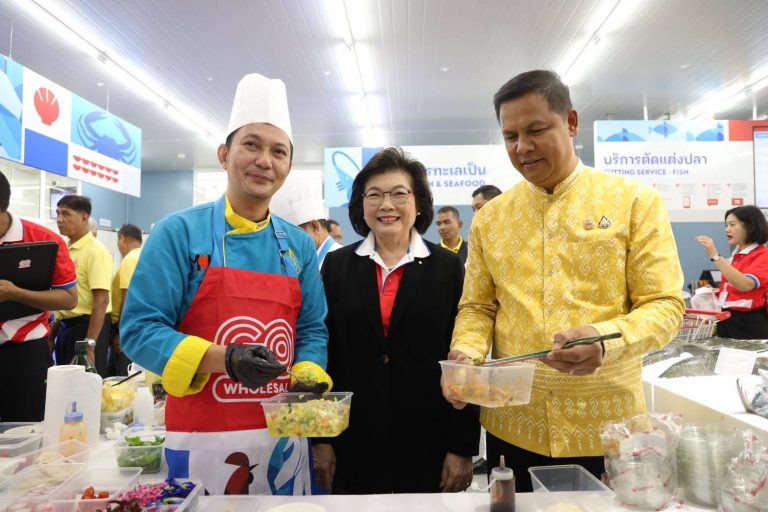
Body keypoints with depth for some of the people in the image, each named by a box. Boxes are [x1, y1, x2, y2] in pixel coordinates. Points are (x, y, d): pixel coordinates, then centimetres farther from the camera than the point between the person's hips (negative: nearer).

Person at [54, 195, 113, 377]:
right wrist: (55, 327, 17)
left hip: (86, 326, -8)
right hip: (66, 326, 8)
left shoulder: (95, 251, -15)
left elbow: (101, 300, -20)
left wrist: (90, 343, -22)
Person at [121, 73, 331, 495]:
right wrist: (223, 359, -23)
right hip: (202, 441, -3)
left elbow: (312, 331, 8)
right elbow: (139, 329, -10)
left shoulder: (299, 246, 4)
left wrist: (308, 378, -11)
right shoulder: (179, 232, -7)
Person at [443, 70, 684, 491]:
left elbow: (664, 305, -7)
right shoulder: (489, 218, 4)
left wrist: (606, 341, -25)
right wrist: (467, 354, -14)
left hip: (607, 426, -2)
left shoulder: (635, 201, -3)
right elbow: (477, 306, 6)